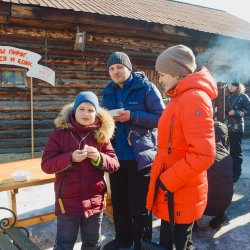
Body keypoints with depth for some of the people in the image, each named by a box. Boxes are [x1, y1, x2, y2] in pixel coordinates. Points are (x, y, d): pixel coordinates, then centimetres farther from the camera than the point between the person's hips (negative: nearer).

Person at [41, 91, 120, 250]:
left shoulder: (102, 134, 0)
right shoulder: (60, 133, -6)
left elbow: (115, 165, -1)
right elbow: (46, 165, -10)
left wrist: (99, 158, -21)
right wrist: (70, 158, -25)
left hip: (95, 202, 3)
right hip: (68, 202, -2)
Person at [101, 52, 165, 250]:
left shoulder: (146, 88, -7)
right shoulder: (108, 92, 11)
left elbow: (161, 118, -12)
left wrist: (132, 116, -22)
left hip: (140, 157, -6)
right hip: (116, 157, 6)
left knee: (139, 208, 5)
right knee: (119, 203, 19)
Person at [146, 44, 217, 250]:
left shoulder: (194, 98, -21)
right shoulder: (182, 97, 12)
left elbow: (203, 154, -30)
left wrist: (167, 182, -21)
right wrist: (165, 180, 15)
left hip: (180, 195, -9)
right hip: (173, 192, 10)